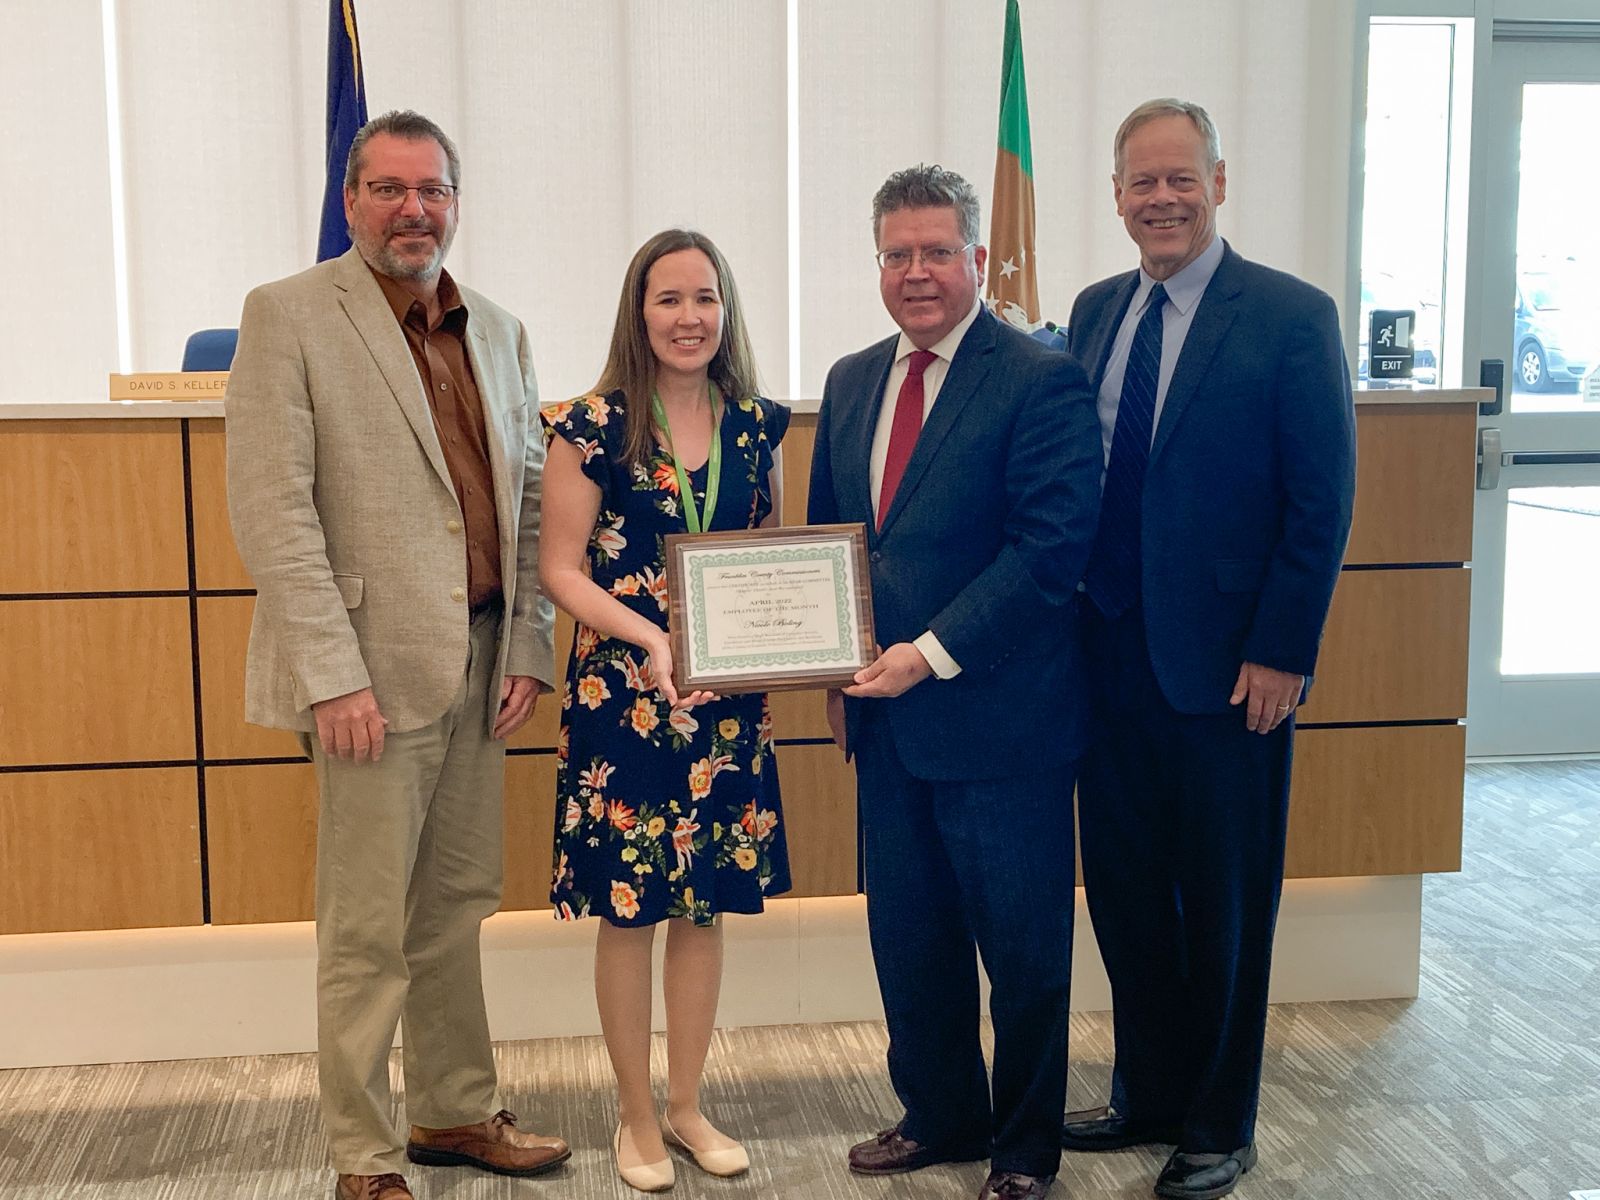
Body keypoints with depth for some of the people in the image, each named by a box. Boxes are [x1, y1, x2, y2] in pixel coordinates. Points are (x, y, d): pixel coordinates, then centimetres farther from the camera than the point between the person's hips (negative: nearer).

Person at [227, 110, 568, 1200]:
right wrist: (333, 675, -17)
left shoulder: (500, 332, 14)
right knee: (369, 928, 1)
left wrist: (528, 648, 6)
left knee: (457, 908, 15)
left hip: (481, 663, 6)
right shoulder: (290, 314, -4)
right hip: (375, 668, -6)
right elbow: (272, 508, -11)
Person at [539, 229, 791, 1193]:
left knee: (707, 903, 11)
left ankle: (688, 1104, 28)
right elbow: (562, 569, -7)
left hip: (727, 698, 4)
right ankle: (637, 1114, 22)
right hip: (623, 694, -3)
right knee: (628, 908, 5)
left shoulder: (756, 425, 4)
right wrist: (648, 636, -20)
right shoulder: (593, 426, -7)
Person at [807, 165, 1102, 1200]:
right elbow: (825, 536, 17)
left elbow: (1050, 547, -18)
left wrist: (932, 654, -19)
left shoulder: (1043, 380, -10)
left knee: (1021, 949, 7)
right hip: (887, 716, 6)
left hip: (999, 719, -6)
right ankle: (940, 1114, 35)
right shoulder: (852, 381, 11)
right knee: (908, 935, 16)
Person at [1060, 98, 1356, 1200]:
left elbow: (1321, 502, -10)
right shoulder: (1097, 312, 9)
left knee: (1224, 910, 9)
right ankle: (1148, 1095, 33)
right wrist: (1072, 624, 7)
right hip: (1110, 656, 5)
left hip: (1226, 671, -5)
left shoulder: (1292, 316, -8)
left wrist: (1281, 654, -13)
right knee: (1124, 893, 15)